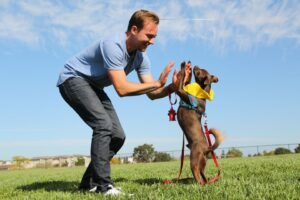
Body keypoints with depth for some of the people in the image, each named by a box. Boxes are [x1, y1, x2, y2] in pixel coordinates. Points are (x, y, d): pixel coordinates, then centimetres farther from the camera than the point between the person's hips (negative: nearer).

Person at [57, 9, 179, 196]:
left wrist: (171, 87, -24)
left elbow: (152, 94, -6)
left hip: (93, 86, 8)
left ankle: (90, 182, 11)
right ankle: (103, 185, -20)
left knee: (118, 135, 0)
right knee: (104, 124, -26)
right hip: (73, 79, -8)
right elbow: (122, 89, -35)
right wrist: (157, 83, -31)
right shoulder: (113, 46, -30)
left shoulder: (141, 57, -4)